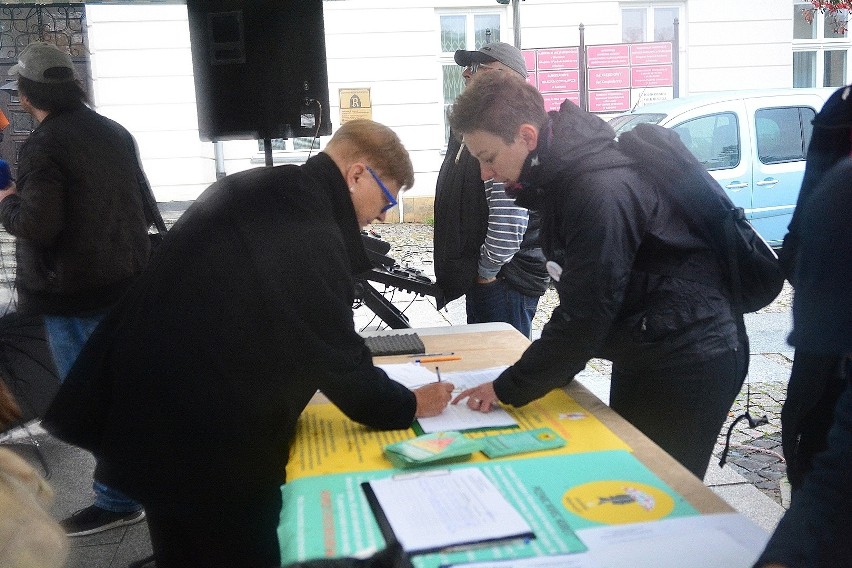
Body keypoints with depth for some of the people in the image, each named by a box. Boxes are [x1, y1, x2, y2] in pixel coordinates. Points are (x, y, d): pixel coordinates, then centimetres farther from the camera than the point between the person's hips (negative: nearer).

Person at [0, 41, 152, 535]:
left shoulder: (44, 144, -16)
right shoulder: (115, 132, 9)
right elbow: (141, 198, 16)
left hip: (75, 294, -8)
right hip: (127, 279, 8)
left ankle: (118, 501, 12)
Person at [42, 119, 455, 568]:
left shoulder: (253, 190, 7)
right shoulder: (312, 233, -24)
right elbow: (338, 357, -18)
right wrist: (409, 406, -1)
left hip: (155, 411, 10)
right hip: (205, 436, -10)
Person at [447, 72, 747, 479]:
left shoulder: (600, 191, -28)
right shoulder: (561, 177, 3)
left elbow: (586, 314, -25)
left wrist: (509, 388, -17)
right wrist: (550, 366, 4)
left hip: (687, 362, -9)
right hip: (642, 354, 9)